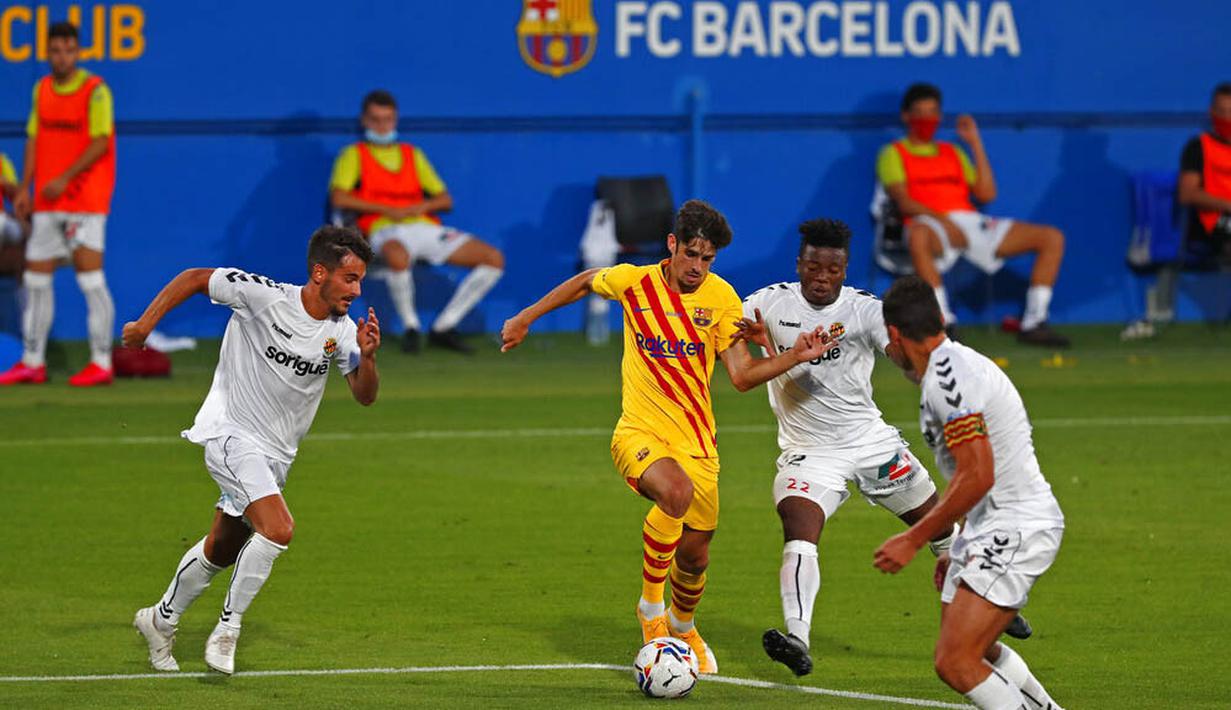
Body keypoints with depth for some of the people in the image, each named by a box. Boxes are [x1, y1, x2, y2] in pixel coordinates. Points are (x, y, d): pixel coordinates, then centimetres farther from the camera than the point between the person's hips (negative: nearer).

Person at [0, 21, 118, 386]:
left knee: (90, 278, -10)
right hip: (48, 204, 7)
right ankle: (32, 362, 15)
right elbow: (35, 140, 15)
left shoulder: (95, 91, -9)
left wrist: (65, 179, -21)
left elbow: (100, 143, -15)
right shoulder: (42, 90, 11)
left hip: (85, 201, -7)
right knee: (36, 279, 7)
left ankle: (101, 363, -7)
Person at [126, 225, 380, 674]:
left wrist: (367, 356, -25)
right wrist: (145, 324, -10)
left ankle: (161, 620, 39)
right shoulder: (263, 296, -18)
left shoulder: (341, 332, -3)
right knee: (277, 528, -26)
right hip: (230, 432, -7)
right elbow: (195, 279, -7)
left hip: (275, 453, 7)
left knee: (222, 551, 17)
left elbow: (365, 396, -6)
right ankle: (227, 629, -12)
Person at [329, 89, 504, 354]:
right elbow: (339, 197, -4)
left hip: (426, 227, 5)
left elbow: (445, 200, 22)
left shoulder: (412, 154, 27)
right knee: (398, 257, -44)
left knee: (494, 259, -12)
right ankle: (410, 327, -20)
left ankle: (443, 328, -7)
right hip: (386, 231, -5)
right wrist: (386, 209, -10)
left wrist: (423, 206, -1)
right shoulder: (354, 154, 15)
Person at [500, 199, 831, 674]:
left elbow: (742, 375, -4)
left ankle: (682, 626, 45)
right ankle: (651, 606, -15)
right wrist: (526, 319, 20)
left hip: (697, 445, 3)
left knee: (694, 557, 9)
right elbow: (584, 283, 17)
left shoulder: (720, 297, -2)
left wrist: (793, 358, -19)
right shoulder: (633, 282, -5)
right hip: (640, 434, -3)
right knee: (678, 492, -35)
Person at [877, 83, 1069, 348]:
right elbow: (904, 202, -4)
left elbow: (987, 194, 16)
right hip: (933, 225, -6)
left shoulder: (953, 152, 29)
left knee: (1052, 237, -8)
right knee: (918, 235, -45)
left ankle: (1034, 323, -10)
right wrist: (942, 219, -19)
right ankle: (943, 322, -39)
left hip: (972, 223, 6)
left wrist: (976, 144, 16)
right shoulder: (894, 154, 14)